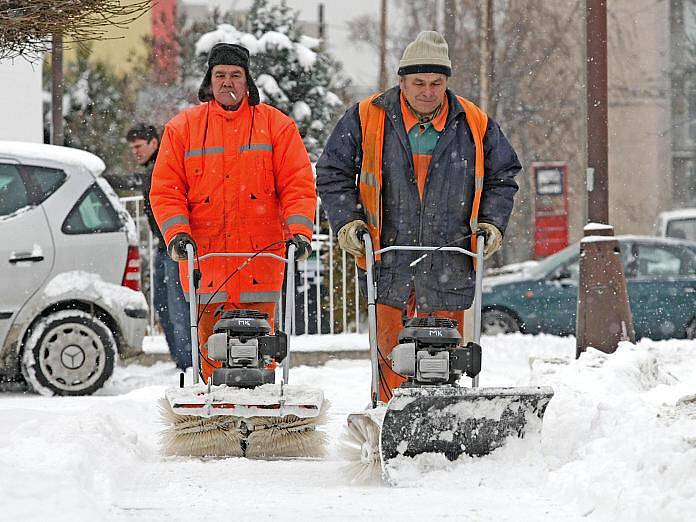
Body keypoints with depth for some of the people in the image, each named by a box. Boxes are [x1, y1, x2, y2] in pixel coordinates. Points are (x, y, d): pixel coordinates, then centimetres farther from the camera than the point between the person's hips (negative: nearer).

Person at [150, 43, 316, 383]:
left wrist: (299, 232, -10)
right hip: (205, 257, 1)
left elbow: (298, 185, 4)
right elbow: (165, 190, 7)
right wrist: (177, 233, -8)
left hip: (260, 255, -1)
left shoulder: (276, 125, 9)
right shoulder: (182, 128, 11)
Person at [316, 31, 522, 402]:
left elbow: (502, 177, 17)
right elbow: (333, 172, 9)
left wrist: (492, 223, 4)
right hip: (390, 261, -1)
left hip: (450, 265, 1)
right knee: (391, 348, -3)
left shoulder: (475, 125, 4)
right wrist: (347, 220, -2)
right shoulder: (367, 118, 1)